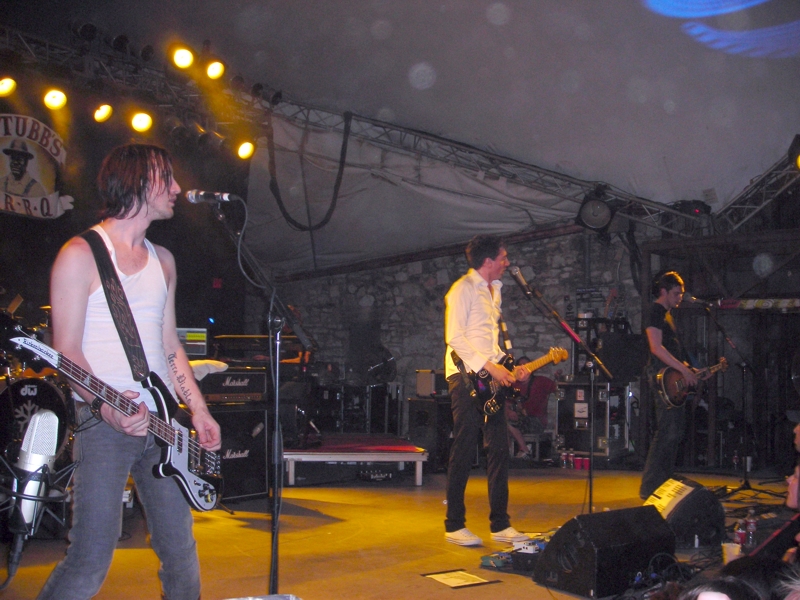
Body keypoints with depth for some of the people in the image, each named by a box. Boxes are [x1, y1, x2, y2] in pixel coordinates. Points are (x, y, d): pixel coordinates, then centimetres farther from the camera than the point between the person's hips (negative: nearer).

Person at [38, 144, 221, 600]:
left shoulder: (163, 260, 17)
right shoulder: (81, 254, -4)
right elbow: (67, 350, -9)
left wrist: (198, 409, 10)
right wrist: (106, 405, -24)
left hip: (161, 423, 6)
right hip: (103, 423, -6)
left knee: (181, 551, 9)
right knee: (90, 563, -8)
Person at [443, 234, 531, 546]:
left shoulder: (494, 291, 21)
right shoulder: (463, 289, -6)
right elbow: (455, 337, -15)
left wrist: (510, 369, 12)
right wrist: (489, 367, -18)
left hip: (491, 379, 9)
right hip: (467, 376, -8)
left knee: (499, 450, 6)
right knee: (464, 452, -5)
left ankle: (500, 524, 13)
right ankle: (454, 525, 3)